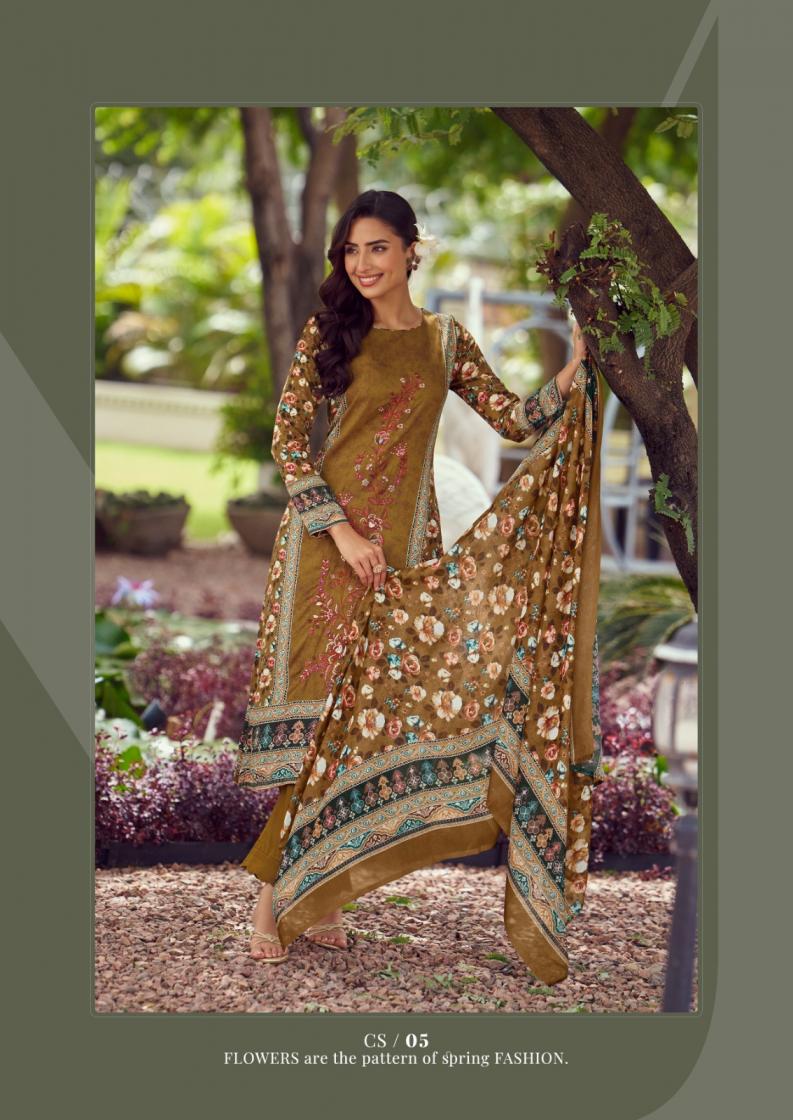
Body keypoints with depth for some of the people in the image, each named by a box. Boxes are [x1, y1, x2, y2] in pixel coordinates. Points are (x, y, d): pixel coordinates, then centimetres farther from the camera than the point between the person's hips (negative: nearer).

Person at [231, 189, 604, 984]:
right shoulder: (327, 333, 2)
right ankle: (274, 892, 2)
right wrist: (340, 530, -11)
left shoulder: (446, 342, 11)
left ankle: (312, 892, 10)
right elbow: (287, 439, -3)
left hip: (406, 547, 3)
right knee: (315, 707, -6)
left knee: (375, 709, 1)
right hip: (325, 537, -3)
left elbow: (519, 421, 10)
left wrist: (577, 369, -3)